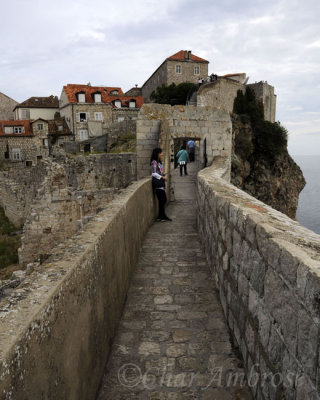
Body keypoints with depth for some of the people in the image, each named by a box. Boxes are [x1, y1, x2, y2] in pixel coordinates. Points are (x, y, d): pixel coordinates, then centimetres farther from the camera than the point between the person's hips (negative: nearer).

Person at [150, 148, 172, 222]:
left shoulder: (158, 162, 18)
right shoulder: (154, 162, -11)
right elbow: (153, 173, -17)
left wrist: (163, 175, 7)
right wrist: (162, 177, -17)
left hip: (161, 183, 9)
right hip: (157, 183, -9)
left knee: (163, 199, 9)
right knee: (162, 200, -7)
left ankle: (161, 216, 16)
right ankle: (162, 216, 2)